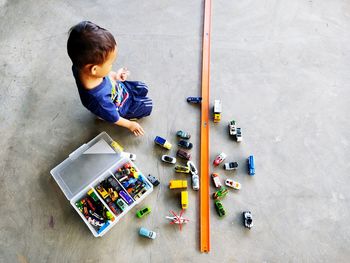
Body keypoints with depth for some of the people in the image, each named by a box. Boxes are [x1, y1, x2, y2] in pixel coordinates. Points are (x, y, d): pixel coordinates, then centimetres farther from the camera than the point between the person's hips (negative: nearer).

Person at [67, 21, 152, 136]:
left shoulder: (82, 65, -30)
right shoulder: (98, 99, -48)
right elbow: (113, 118, -27)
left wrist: (114, 75, -9)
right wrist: (130, 124, -10)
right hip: (119, 107, -6)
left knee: (143, 89, 14)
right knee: (148, 106, 6)